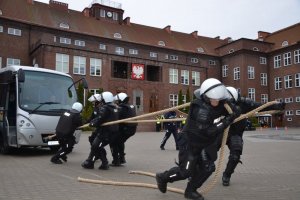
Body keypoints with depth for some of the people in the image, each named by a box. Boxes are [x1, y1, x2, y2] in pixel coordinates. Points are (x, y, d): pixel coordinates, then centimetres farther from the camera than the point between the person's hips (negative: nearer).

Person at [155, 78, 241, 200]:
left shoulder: (219, 105, -7)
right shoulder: (200, 109, -31)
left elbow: (236, 111, 5)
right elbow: (210, 130, -35)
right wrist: (228, 120, -34)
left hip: (204, 143, 8)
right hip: (189, 143, -8)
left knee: (208, 168, 4)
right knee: (186, 171, -4)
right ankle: (163, 177, 21)